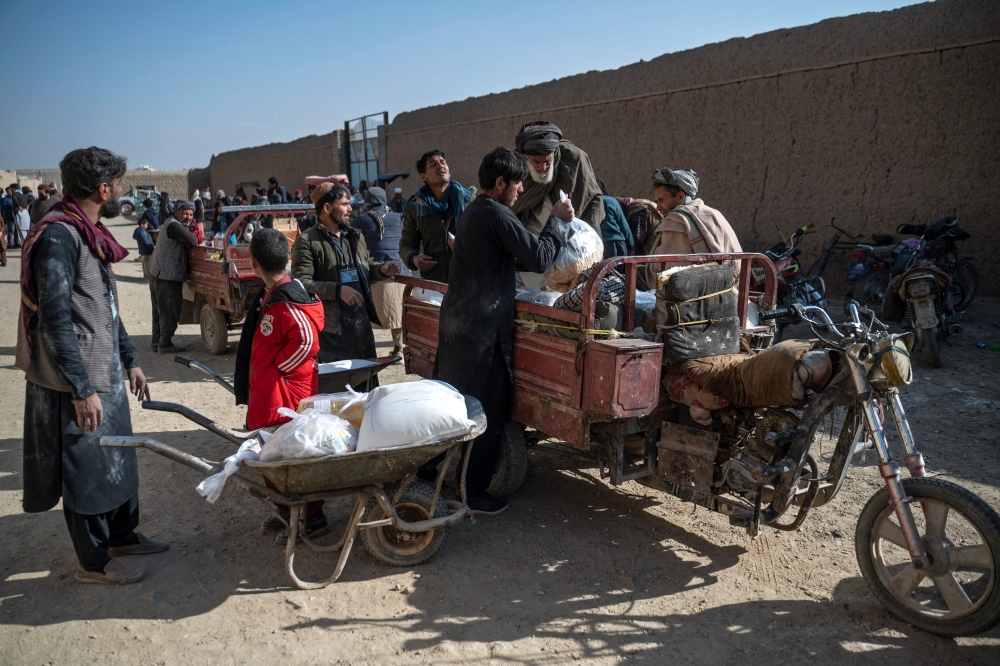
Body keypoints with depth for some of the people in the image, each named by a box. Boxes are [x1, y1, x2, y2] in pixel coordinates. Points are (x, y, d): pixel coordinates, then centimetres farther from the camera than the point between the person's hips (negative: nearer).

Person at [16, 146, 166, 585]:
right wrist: (82, 389, -23)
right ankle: (93, 562, 21)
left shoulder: (89, 233, 11)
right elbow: (55, 319, -24)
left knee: (118, 456, 20)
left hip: (106, 373, 9)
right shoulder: (58, 236, -20)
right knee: (86, 467, 5)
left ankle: (122, 536, 38)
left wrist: (129, 359, 18)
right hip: (77, 383, -9)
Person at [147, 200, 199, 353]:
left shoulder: (171, 224, 19)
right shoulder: (173, 225, -15)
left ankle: (156, 341, 24)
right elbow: (192, 241, -22)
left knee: (159, 309, 16)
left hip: (157, 273, 11)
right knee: (170, 311, -4)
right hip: (168, 276, -11)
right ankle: (165, 344, 0)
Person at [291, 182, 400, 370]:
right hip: (329, 330, -7)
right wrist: (338, 290, -23)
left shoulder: (356, 237, 16)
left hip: (362, 326, 7)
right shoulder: (306, 242, -7)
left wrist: (382, 270, 5)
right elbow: (300, 283, -16)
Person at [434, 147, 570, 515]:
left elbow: (516, 257, 22)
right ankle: (473, 494, 9)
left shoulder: (471, 212, 17)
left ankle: (428, 471, 32)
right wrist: (556, 221, -2)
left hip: (455, 320, 10)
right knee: (486, 414, 1)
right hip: (483, 328, -10)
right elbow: (538, 258, -15)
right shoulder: (497, 215, -14)